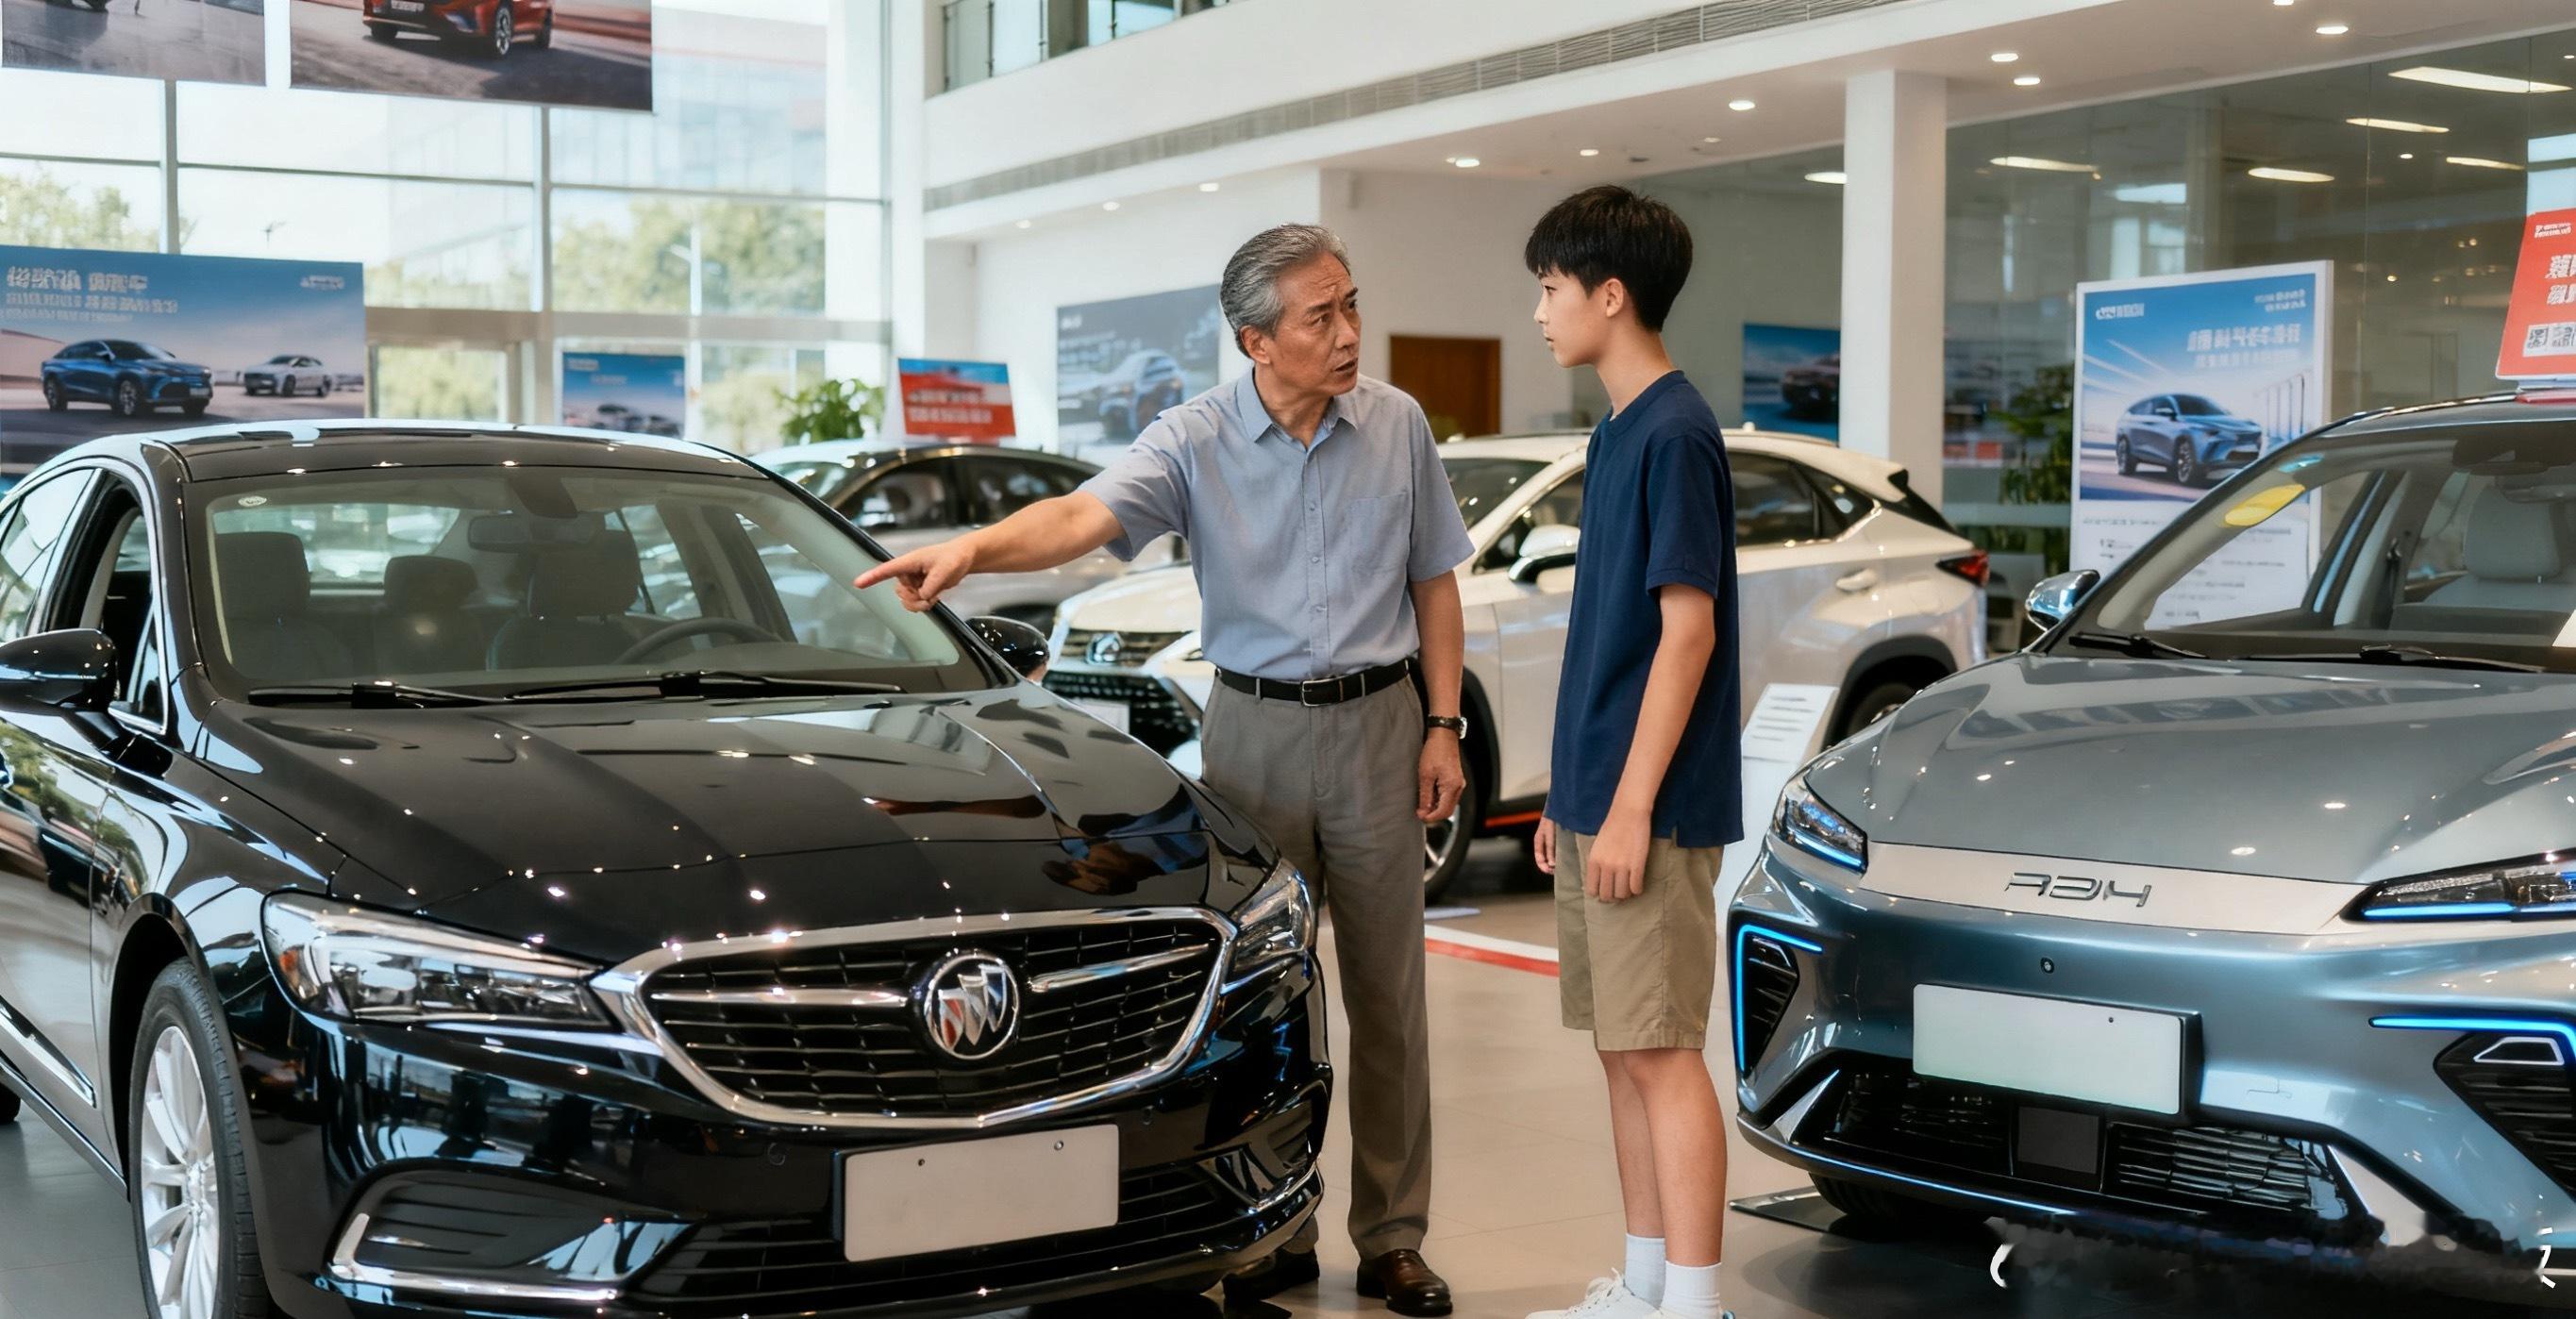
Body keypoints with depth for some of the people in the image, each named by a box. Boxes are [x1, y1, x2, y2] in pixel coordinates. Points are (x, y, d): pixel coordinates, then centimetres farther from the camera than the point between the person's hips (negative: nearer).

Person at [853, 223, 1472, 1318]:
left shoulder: (1397, 425, 0)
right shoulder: (1196, 439, -6)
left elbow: (1434, 581, 7)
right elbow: (1085, 513, -23)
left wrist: (1443, 723, 2)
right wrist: (976, 547, -42)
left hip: (1375, 723, 1)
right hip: (1252, 728, 0)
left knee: (1386, 993, 4)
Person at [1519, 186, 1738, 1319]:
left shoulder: (1675, 435, -14)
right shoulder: (1615, 433, 14)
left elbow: (1687, 629, -18)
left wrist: (1630, 806, -19)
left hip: (1649, 807, -9)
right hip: (1596, 795, 9)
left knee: (1663, 1051, -4)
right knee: (1621, 1046, 13)